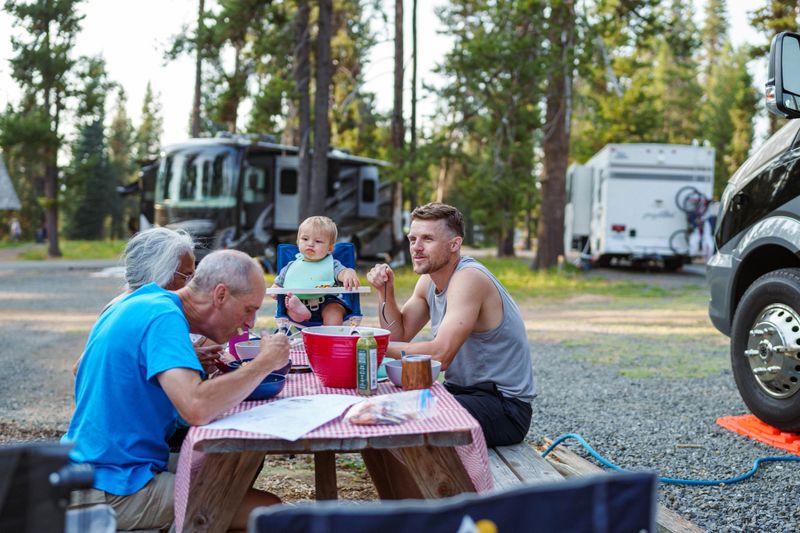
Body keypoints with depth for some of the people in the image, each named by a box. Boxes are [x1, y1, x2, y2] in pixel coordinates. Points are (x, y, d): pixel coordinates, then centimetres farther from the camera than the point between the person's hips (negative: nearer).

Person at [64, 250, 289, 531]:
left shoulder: (141, 301, 8)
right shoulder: (164, 317, -21)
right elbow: (197, 408, -33)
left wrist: (193, 359, 8)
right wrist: (265, 362, -19)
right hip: (115, 489, -10)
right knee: (269, 509, -15)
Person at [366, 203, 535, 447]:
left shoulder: (469, 278, -21)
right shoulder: (428, 281, 8)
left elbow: (440, 355, -29)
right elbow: (400, 336, 12)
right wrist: (386, 291, -2)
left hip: (504, 404, -9)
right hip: (463, 391, 9)